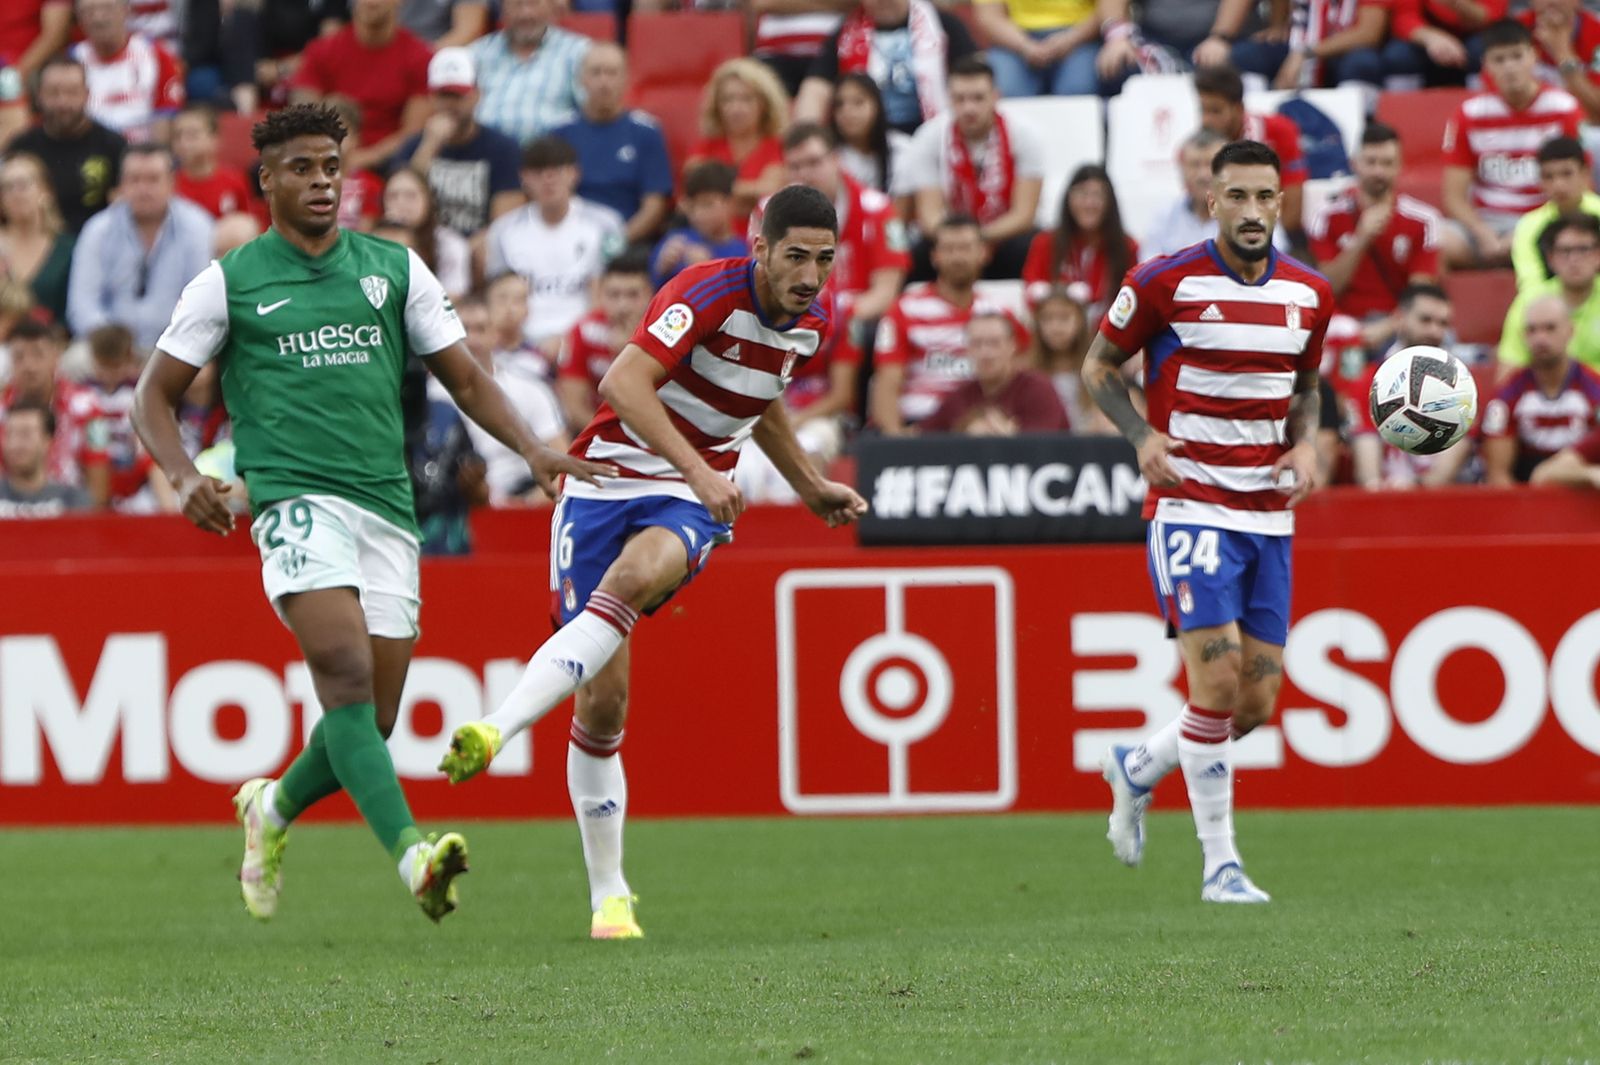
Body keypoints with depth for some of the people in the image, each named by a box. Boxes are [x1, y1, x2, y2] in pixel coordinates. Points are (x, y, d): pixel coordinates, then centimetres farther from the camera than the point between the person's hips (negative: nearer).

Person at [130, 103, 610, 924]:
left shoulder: (394, 269, 15)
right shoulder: (230, 281, 7)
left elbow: (464, 377, 18)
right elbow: (155, 395, 10)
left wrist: (531, 449, 2)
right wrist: (183, 474, -10)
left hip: (387, 506, 4)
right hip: (296, 498, -4)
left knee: (370, 720, 2)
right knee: (346, 673, -25)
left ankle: (275, 808, 32)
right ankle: (411, 853, -36)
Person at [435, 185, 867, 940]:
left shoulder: (811, 322, 5)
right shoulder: (710, 291, -17)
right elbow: (626, 381, -30)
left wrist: (809, 487, 30)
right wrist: (696, 467, -38)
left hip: (692, 505, 3)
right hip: (609, 477, -3)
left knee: (634, 577, -35)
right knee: (601, 699, -5)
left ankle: (498, 730, -42)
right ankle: (608, 896, 8)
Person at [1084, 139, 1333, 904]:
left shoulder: (1309, 294, 6)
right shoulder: (1166, 282, -8)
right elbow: (1098, 366, 3)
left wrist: (1307, 442, 1)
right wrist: (1143, 436, -14)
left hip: (1269, 517, 5)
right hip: (1190, 506, -5)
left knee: (1257, 705, 4)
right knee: (1216, 685, -15)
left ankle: (1137, 768, 32)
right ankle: (1220, 863, -3)